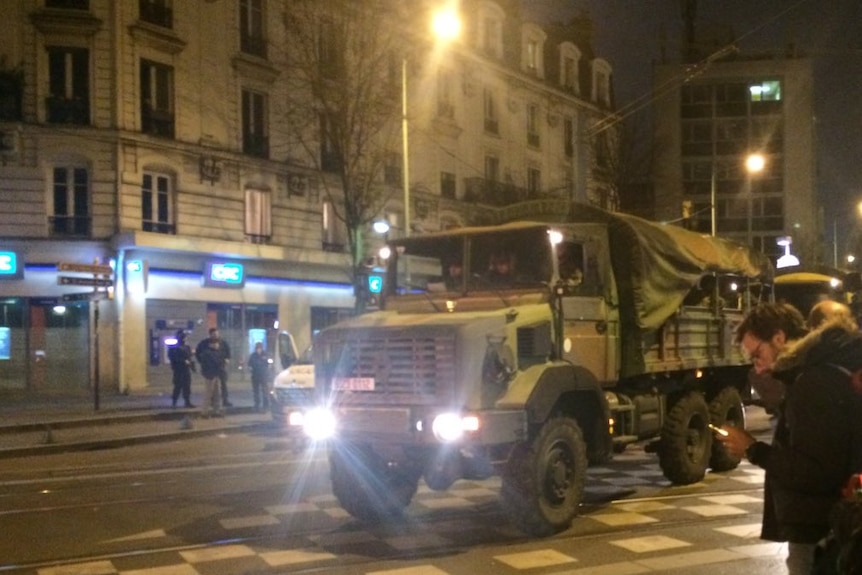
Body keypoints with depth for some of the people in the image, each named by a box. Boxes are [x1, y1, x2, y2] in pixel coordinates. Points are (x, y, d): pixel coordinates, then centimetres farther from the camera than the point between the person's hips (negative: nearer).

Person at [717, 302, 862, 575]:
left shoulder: (816, 382, -20)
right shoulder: (820, 373, 13)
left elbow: (818, 473, -25)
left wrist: (753, 450, -16)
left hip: (818, 536, -10)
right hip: (824, 530, 10)